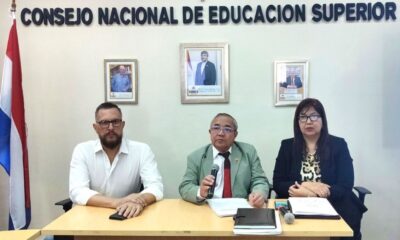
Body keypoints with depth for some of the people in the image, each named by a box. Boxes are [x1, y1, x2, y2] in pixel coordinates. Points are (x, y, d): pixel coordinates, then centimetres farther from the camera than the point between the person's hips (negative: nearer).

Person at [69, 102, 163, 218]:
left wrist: (140, 201, -35)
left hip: (128, 217, 1)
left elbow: (156, 187, -12)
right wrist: (117, 202, -28)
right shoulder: (82, 150, -3)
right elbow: (77, 192, -15)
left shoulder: (142, 150, -3)